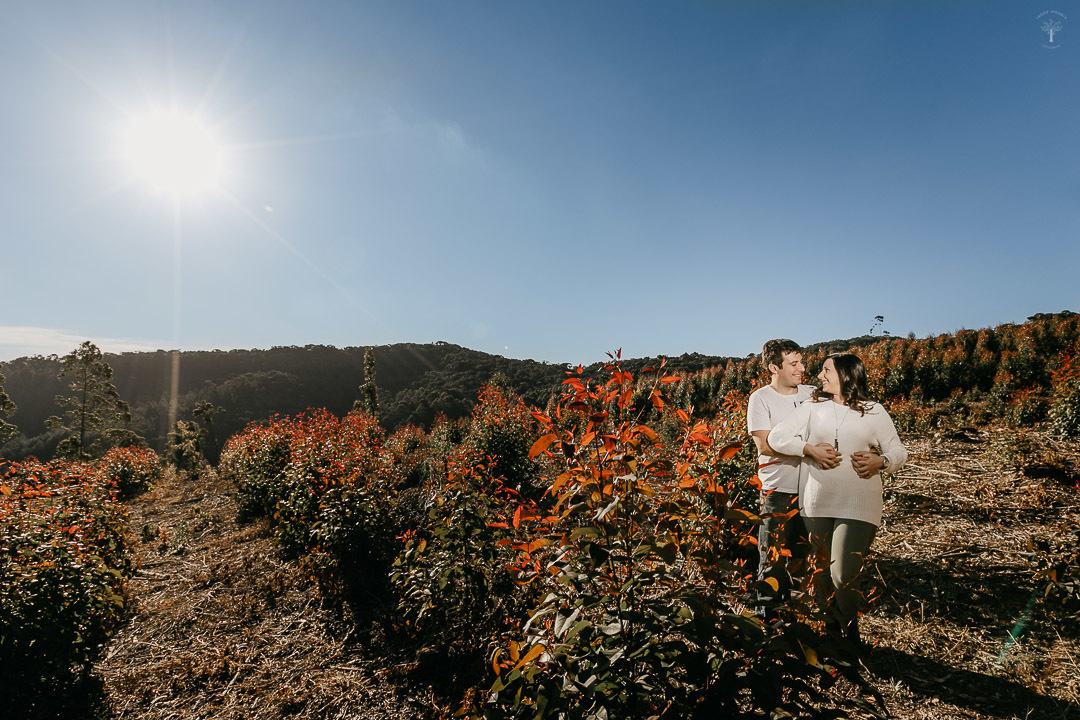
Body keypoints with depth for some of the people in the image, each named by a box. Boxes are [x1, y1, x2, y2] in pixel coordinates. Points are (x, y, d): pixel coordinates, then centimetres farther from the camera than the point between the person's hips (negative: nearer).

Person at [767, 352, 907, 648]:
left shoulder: (874, 413, 6)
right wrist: (809, 449, -13)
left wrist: (880, 461, -12)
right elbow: (777, 437, 1)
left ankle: (851, 631, 20)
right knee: (823, 572, 11)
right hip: (816, 504, 2)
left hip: (858, 506, -2)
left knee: (844, 576, -7)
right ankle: (830, 627, 33)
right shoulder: (813, 408, 6)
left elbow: (899, 451, 9)